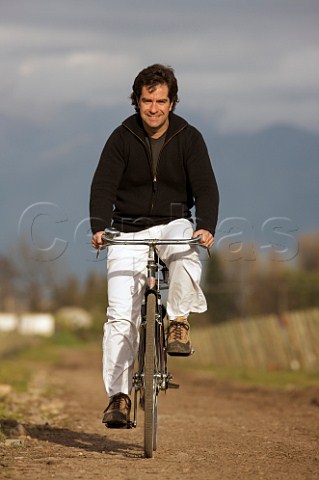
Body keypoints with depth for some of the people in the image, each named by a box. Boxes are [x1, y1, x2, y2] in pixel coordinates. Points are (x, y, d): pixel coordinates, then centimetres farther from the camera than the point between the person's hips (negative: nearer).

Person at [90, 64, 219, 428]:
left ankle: (178, 321, -16)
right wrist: (99, 227, -28)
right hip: (128, 231, 0)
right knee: (120, 315, -11)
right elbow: (103, 185, -10)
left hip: (173, 224, 0)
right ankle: (118, 396, -6)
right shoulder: (122, 138, -2)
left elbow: (205, 187, -10)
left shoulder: (189, 138, -2)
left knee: (186, 254, -38)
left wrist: (205, 227, -29)